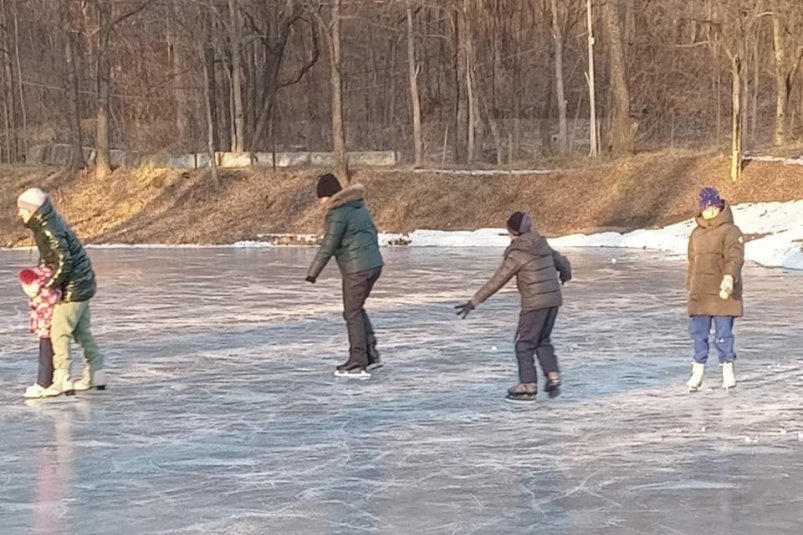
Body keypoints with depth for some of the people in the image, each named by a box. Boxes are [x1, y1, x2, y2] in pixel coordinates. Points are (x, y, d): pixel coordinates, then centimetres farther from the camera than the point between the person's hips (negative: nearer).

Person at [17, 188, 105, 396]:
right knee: (82, 331, 16)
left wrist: (49, 285, -17)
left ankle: (62, 380, -4)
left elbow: (64, 262, -27)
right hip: (82, 285, 10)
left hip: (74, 287, -10)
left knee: (60, 332, -7)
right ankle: (95, 375, 23)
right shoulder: (43, 227, 8)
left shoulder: (50, 231, -23)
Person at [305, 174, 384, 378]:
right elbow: (372, 232, 21)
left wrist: (313, 272, -11)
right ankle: (371, 354, 17)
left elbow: (328, 246, -17)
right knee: (357, 309, 20)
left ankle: (358, 364, 3)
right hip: (374, 264, 9)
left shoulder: (338, 213, -14)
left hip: (356, 269, -9)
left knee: (353, 314, 1)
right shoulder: (358, 207, 12)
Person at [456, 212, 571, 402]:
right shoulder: (543, 245, 9)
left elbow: (497, 281, -14)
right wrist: (565, 273, 50)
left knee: (524, 344, 3)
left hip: (535, 303, -7)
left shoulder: (517, 254, -13)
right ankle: (553, 377, 15)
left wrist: (474, 302, -12)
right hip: (553, 300, 7)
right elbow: (561, 261, 25)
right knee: (543, 340, 22)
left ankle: (527, 388, 2)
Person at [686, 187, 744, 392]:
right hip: (700, 294, 5)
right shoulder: (696, 233, 15)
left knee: (723, 334, 0)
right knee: (698, 333, 5)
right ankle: (697, 372, 14)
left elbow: (735, 257, -18)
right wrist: (690, 286, 19)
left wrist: (729, 277, -35)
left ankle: (728, 371, 14)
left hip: (723, 293, -5)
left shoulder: (731, 231, -5)